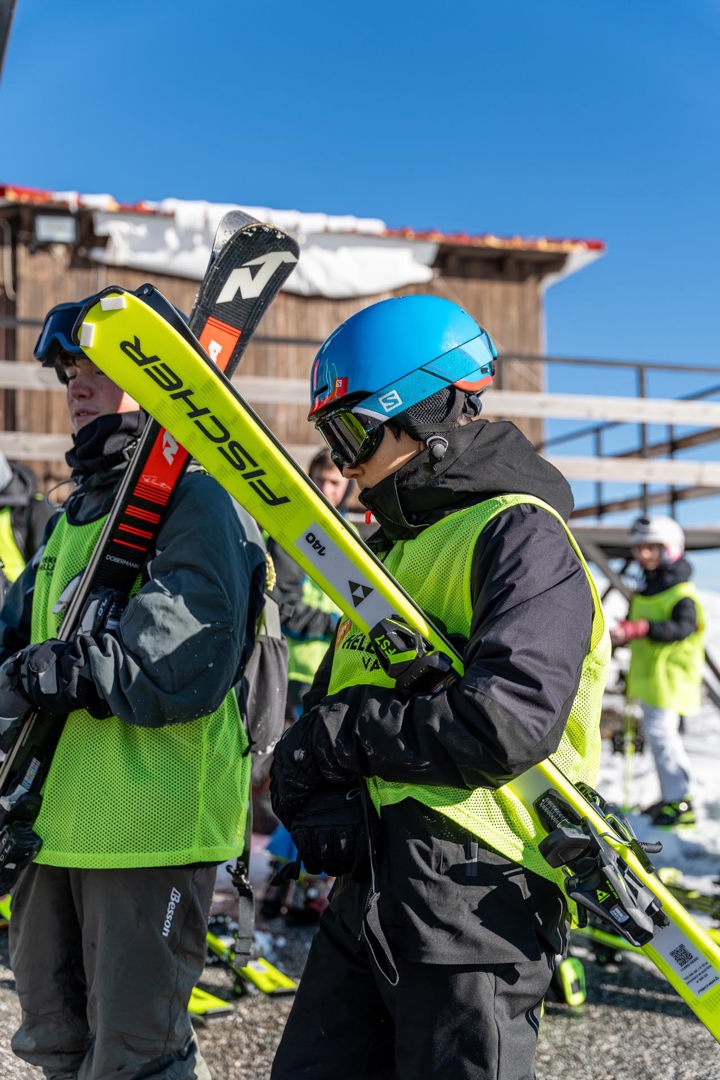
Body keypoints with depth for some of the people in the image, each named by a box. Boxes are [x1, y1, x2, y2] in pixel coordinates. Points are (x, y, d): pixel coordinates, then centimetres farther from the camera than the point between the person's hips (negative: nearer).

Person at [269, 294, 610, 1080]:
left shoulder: (521, 533, -9)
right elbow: (321, 717, 15)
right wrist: (313, 804, -7)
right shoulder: (394, 547, 18)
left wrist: (342, 734, -13)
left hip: (475, 898, -8)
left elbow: (509, 722, -24)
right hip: (369, 884, 8)